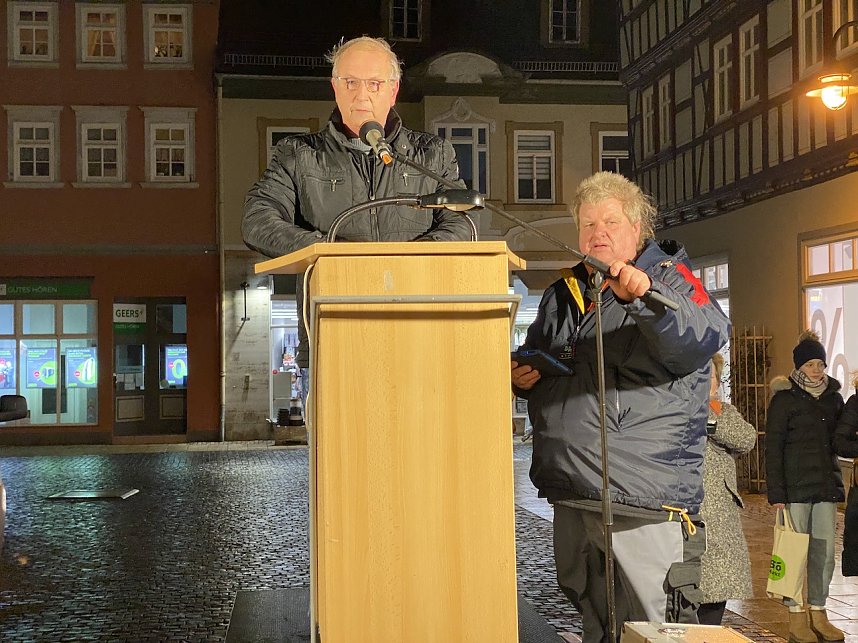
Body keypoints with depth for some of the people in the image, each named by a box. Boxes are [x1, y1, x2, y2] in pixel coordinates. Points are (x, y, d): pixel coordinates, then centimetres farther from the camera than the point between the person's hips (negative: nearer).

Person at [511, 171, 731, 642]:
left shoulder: (669, 279, -2)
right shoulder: (561, 294, 16)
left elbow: (703, 338, -24)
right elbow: (534, 361, 31)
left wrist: (645, 298, -42)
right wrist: (523, 377, 7)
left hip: (646, 501, -6)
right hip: (571, 498, 6)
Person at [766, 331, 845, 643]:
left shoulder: (833, 397, 12)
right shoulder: (785, 398, -4)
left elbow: (839, 439, 19)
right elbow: (773, 448, -6)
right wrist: (775, 492, -12)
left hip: (826, 485, 5)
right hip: (796, 486, -5)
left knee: (825, 551, 6)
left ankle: (819, 613, 16)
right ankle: (796, 616, 7)